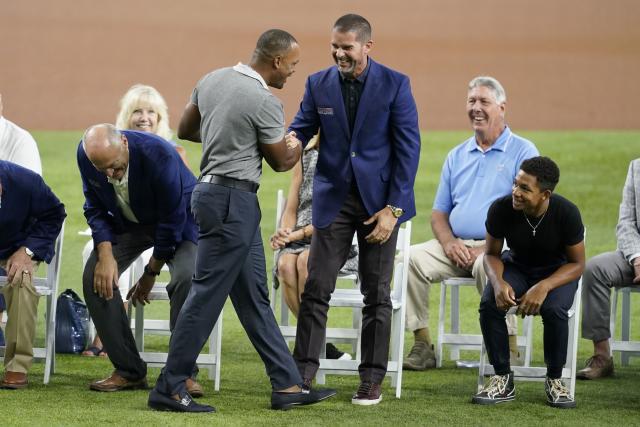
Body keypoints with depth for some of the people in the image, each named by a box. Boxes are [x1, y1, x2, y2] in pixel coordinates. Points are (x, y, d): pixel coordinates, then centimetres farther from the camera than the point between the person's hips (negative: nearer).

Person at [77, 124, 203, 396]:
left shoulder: (159, 155, -36)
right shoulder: (86, 154, -21)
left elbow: (172, 219, -26)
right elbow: (95, 209, -5)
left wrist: (151, 272, -17)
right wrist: (106, 254, -20)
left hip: (179, 219, -5)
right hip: (128, 222, 5)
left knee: (187, 277, -30)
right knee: (95, 276, -15)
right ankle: (129, 371, -6)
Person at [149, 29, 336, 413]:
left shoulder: (212, 80, 7)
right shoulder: (265, 102, -17)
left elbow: (185, 130, 20)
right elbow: (280, 162, -3)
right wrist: (304, 145, 18)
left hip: (213, 191, 10)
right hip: (233, 198, -10)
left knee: (254, 296, 11)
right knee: (208, 294, -5)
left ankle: (288, 385, 14)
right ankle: (169, 389, -1)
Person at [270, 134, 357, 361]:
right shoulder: (305, 156, 15)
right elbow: (291, 210, 14)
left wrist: (299, 234, -16)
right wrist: (284, 233, -7)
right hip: (298, 239, 4)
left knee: (306, 260, -35)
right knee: (286, 264, -30)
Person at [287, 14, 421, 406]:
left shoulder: (395, 85, -6)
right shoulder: (319, 84, 2)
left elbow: (408, 148, -7)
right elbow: (302, 129, 5)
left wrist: (393, 208, -12)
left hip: (380, 200, -2)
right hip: (334, 198, 2)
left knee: (377, 294, 4)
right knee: (316, 288, -2)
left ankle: (372, 380, 9)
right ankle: (303, 373, 1)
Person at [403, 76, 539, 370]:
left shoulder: (522, 152, 3)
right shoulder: (457, 156, 20)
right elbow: (439, 212, 20)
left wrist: (489, 248, -17)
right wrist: (449, 243, -4)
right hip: (457, 245, 5)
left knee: (487, 266, -39)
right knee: (411, 258, -21)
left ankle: (508, 349, -27)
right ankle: (422, 346, -17)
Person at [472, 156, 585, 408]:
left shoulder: (567, 213, -25)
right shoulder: (501, 209, -20)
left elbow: (577, 263, -14)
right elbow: (491, 254, -4)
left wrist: (544, 287, -32)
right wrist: (498, 282, -27)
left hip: (557, 272, -2)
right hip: (516, 267, 2)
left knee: (554, 309, -34)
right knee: (489, 304, -28)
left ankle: (554, 379, -10)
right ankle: (503, 378, -12)